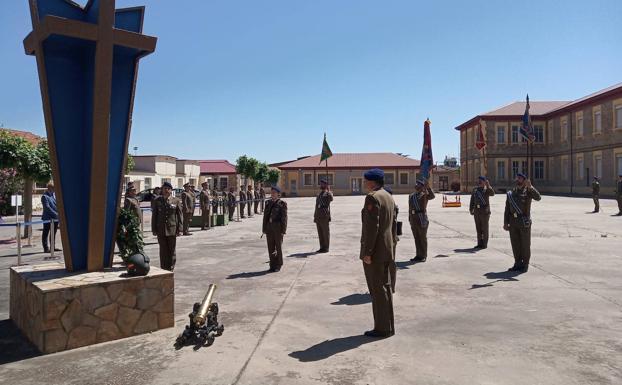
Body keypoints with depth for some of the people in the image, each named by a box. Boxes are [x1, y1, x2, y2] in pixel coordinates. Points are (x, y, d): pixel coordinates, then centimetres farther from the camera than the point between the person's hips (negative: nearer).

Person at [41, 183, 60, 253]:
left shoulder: (54, 194, 12)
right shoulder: (44, 196, -12)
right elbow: (47, 207, -19)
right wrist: (55, 214, -23)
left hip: (55, 218, 8)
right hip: (47, 218, -8)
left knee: (54, 233, 14)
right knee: (46, 234, 2)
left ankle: (53, 247, 23)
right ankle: (46, 248, 5)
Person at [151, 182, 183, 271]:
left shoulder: (176, 201, 3)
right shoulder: (158, 201, 7)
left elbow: (179, 216, 2)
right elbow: (154, 216, 7)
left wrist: (179, 229, -4)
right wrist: (154, 229, 2)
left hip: (172, 229, -1)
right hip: (161, 229, 1)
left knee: (172, 250, 6)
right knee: (163, 250, 5)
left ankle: (171, 269, 17)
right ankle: (163, 269, 12)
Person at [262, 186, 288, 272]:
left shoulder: (282, 203, -6)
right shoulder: (268, 203, 9)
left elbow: (284, 217, -8)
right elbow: (265, 216, 11)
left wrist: (283, 230, -12)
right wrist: (264, 228, 7)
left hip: (278, 227, -5)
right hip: (269, 227, 5)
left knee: (278, 246, 6)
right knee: (271, 247, 9)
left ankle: (278, 265, 18)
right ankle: (272, 265, 20)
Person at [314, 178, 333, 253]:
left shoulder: (328, 193, -5)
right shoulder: (319, 194, 19)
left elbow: (331, 199, -30)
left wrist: (328, 190, -25)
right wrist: (315, 216, 19)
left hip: (324, 217, -8)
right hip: (318, 217, 8)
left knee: (326, 233, 0)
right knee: (320, 233, 11)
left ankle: (326, 248, 6)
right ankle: (322, 247, 18)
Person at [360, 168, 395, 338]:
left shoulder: (372, 197, -16)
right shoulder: (388, 196, 13)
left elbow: (372, 226, -22)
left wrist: (367, 252, -20)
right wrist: (389, 246, 20)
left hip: (374, 251, -9)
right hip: (387, 249, 9)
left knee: (377, 289, -1)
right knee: (385, 286, 15)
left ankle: (381, 328, 8)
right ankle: (388, 326, 24)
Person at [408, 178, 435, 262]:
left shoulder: (424, 195, -4)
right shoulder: (411, 196, 13)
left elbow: (432, 196, -27)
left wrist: (428, 187, -36)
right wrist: (410, 220, 14)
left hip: (422, 219, -6)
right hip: (414, 220, 6)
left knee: (423, 238, 4)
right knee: (416, 239, 11)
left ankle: (423, 256, 13)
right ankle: (418, 255, 21)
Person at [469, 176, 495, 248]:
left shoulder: (487, 189, -3)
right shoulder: (475, 190, 12)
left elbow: (492, 193, -25)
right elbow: (472, 201, 16)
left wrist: (488, 186, -31)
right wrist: (471, 209, 10)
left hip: (484, 212, -5)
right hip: (477, 212, 5)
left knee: (484, 228, 1)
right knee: (478, 228, 10)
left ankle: (485, 244, 8)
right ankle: (479, 243, 18)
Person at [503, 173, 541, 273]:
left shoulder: (528, 191, -1)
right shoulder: (511, 193, 10)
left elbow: (538, 197, -22)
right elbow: (507, 209, 10)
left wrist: (530, 187, -31)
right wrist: (505, 223, 5)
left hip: (524, 222, -4)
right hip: (513, 222, 4)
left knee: (525, 244, 3)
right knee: (515, 244, 8)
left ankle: (525, 265, 13)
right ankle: (518, 264, 19)